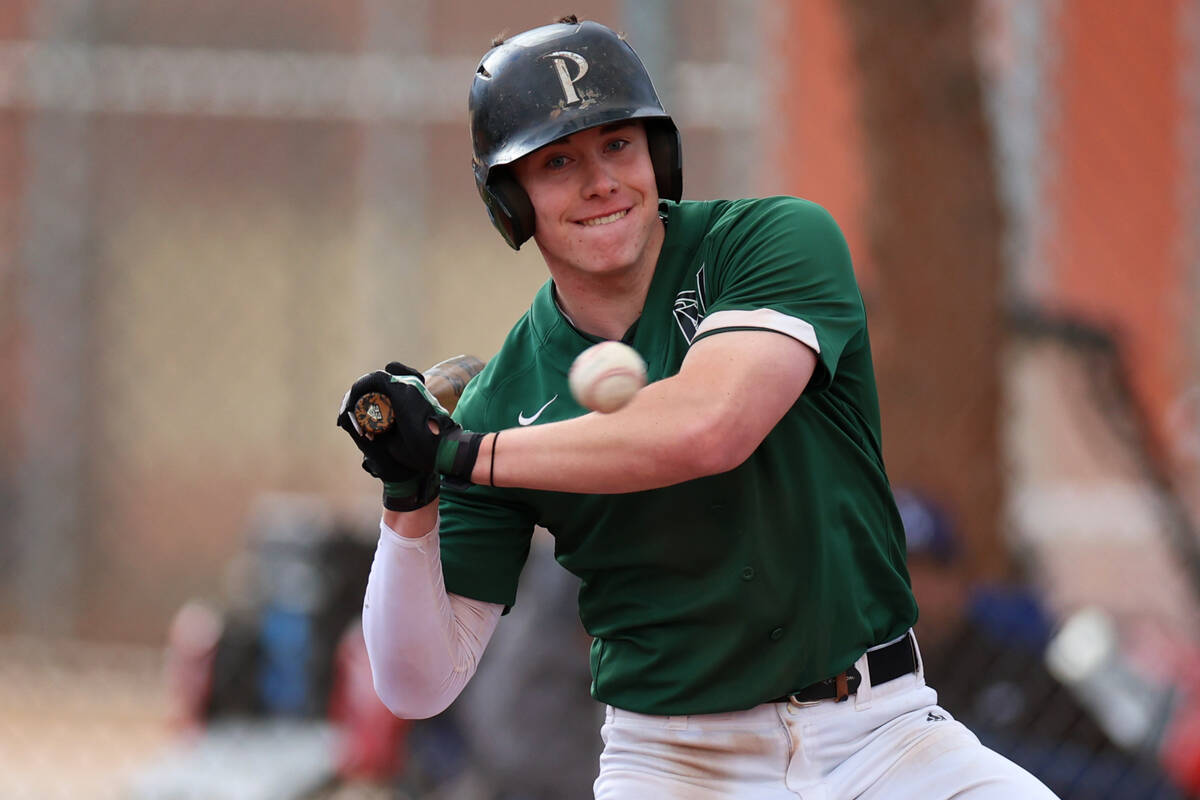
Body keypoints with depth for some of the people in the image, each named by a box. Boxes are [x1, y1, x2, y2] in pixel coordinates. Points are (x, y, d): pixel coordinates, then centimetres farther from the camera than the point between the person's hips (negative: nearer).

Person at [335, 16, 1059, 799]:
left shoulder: (785, 238, -6)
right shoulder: (504, 399, 0)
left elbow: (707, 427, -26)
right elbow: (421, 684, 0)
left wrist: (461, 452, -18)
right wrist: (408, 497, -16)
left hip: (879, 736, -1)